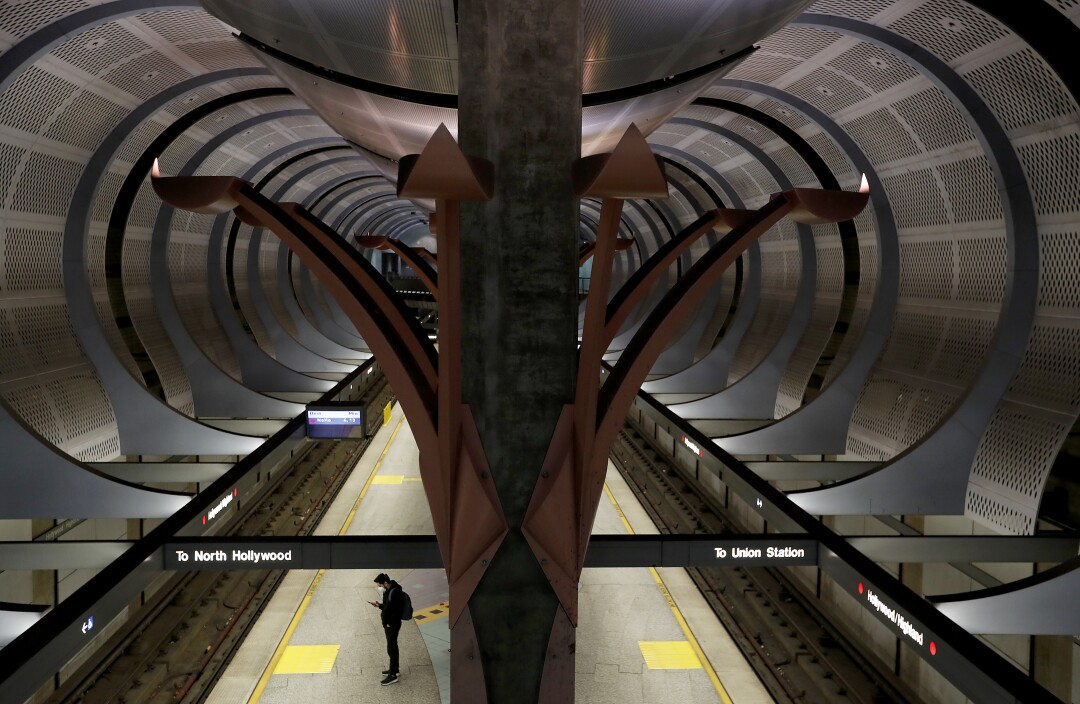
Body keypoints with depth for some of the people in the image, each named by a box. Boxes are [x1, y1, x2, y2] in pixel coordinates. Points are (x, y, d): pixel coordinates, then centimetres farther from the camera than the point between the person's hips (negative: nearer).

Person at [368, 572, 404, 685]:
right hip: (388, 624, 10)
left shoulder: (394, 593, -26)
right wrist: (379, 605, 2)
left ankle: (393, 675, 5)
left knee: (391, 649, -2)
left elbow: (397, 611, -25)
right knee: (392, 647, 20)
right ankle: (394, 669, 34)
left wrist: (389, 624, -18)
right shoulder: (388, 591, 5)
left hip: (392, 625, -10)